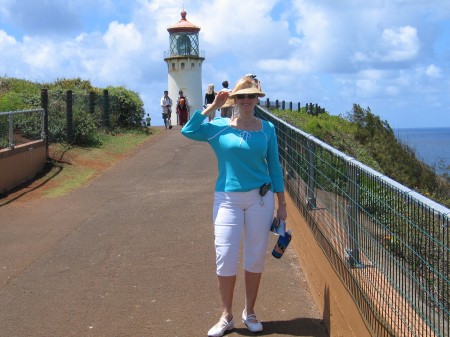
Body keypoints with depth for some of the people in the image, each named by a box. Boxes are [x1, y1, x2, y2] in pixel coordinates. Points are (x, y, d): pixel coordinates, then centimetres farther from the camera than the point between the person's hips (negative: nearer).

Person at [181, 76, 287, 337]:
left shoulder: (267, 129, 4)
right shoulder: (220, 127, 0)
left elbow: (274, 166, 7)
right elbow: (188, 131, -14)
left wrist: (282, 204, 7)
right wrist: (213, 106, -10)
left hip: (260, 198, 1)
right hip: (228, 199, -1)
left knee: (256, 257, 7)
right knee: (225, 257, -2)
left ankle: (250, 312, 24)